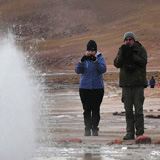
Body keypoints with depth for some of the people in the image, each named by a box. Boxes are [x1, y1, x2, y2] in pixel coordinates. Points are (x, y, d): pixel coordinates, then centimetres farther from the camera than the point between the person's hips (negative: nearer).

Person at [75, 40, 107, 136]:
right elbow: (78, 71, -6)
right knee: (87, 110, 0)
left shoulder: (100, 58, 1)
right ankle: (87, 129, 6)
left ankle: (95, 128, 6)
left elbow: (103, 69, -14)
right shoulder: (84, 59, 4)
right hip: (84, 88, 1)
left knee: (96, 109, -2)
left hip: (98, 87, -1)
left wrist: (95, 61, -26)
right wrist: (82, 61, -22)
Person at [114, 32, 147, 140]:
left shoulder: (141, 50, 2)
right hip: (126, 84, 3)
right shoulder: (122, 50, 11)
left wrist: (131, 55, -21)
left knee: (138, 110, -5)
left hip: (138, 83, -3)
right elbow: (117, 64, 0)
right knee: (128, 110, 3)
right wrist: (122, 54, -14)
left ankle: (140, 133, -1)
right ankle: (130, 133, 6)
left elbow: (143, 62, -13)